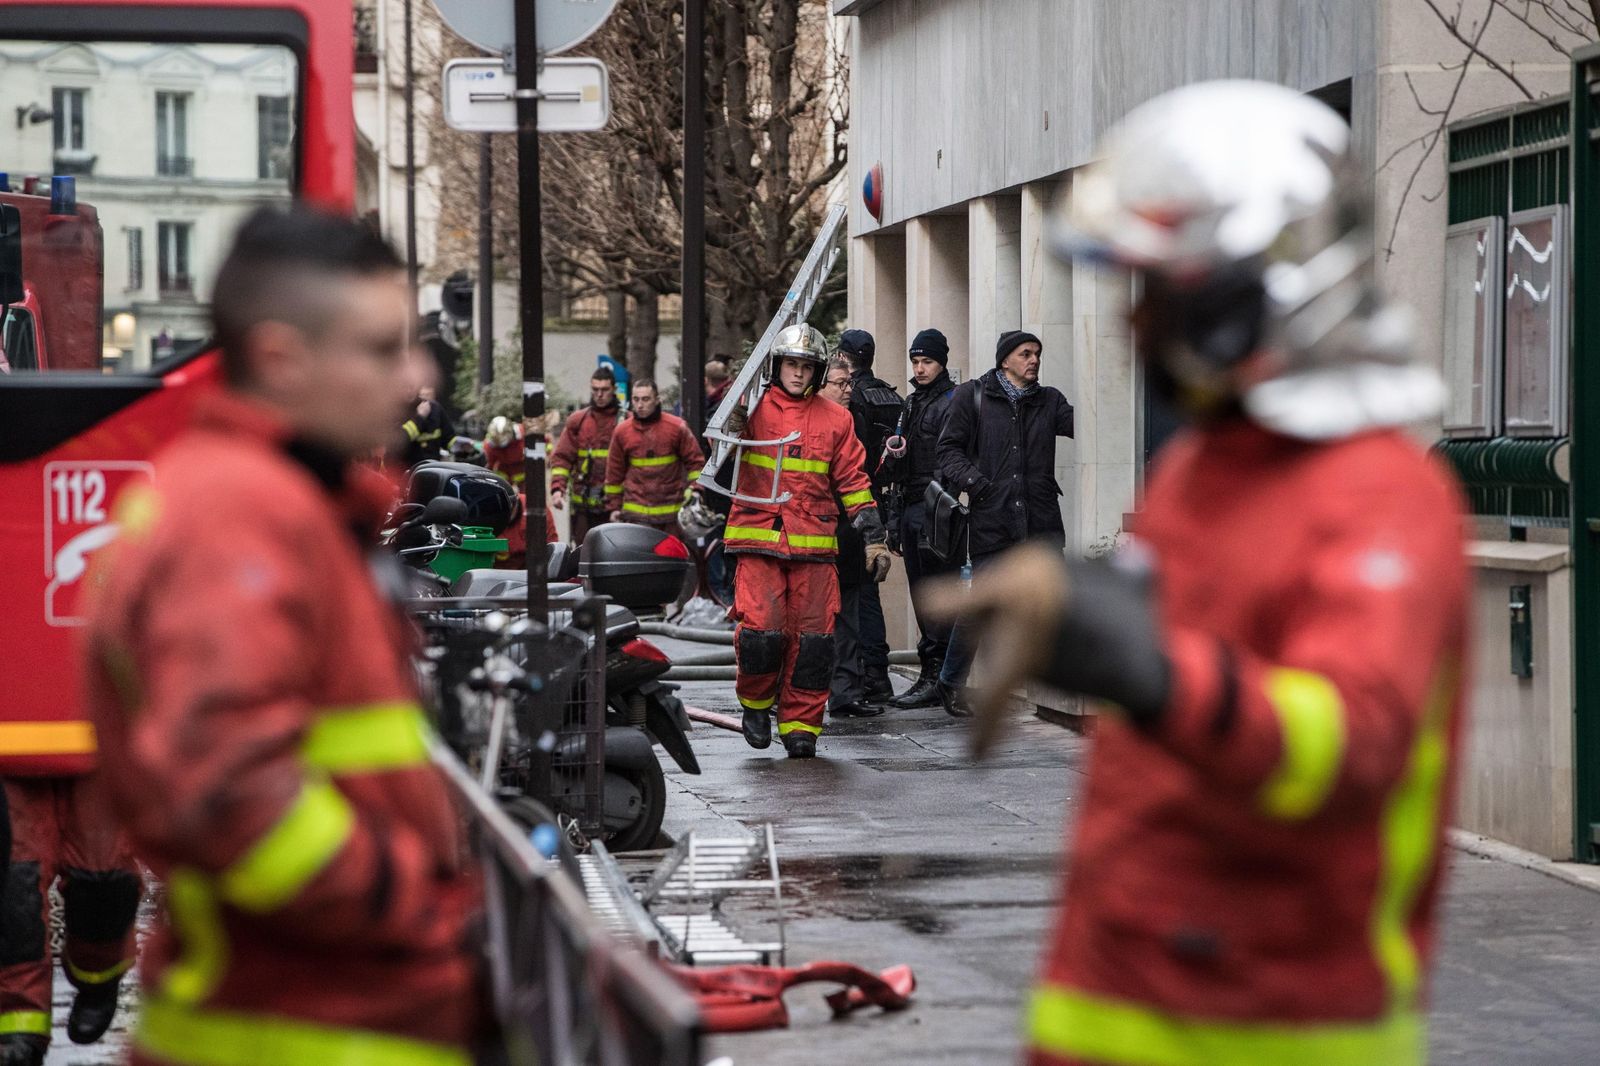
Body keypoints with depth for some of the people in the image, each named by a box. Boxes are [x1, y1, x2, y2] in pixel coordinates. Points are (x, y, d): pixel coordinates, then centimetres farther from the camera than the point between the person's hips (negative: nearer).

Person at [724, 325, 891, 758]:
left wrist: (874, 538, 10)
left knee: (813, 637, -3)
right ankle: (755, 702, 12)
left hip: (814, 545, 2)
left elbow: (853, 482, 14)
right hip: (759, 543, -2)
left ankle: (801, 725, 9)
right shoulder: (755, 408, 5)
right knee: (762, 629, -14)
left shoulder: (835, 419, 11)